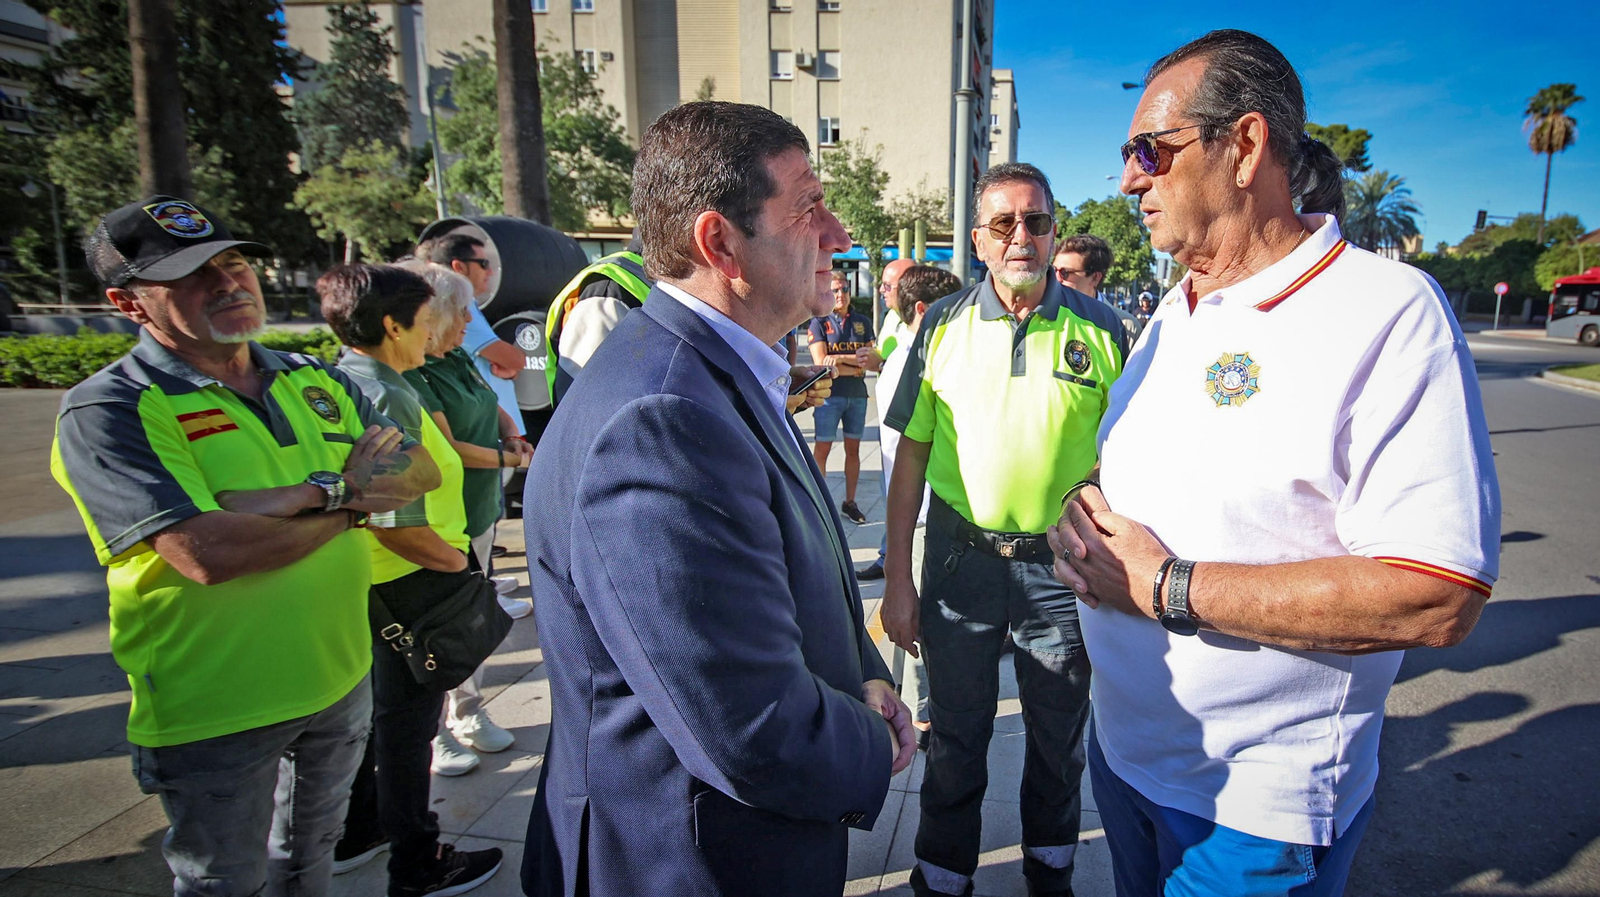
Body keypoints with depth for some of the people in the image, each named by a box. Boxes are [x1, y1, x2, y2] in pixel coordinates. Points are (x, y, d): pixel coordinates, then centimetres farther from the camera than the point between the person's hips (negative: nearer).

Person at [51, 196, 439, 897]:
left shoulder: (314, 379, 2)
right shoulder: (107, 410, -16)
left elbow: (421, 468, -6)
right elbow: (207, 553, -30)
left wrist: (315, 491, -22)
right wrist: (353, 499, -17)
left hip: (342, 676, 5)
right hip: (217, 711, -5)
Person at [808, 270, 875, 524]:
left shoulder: (862, 321, 10)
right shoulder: (819, 323, 0)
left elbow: (873, 359, 1)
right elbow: (821, 364, -11)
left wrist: (842, 359, -14)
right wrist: (857, 367, -7)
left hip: (857, 394, 4)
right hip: (830, 395, -4)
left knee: (853, 448, 9)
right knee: (821, 449, -3)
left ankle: (849, 502, 19)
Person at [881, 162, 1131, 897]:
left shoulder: (1099, 328, -2)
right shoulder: (944, 325, -2)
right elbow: (912, 454, -1)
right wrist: (897, 579, -4)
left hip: (1065, 562, 1)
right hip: (960, 558, 0)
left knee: (1058, 735, 19)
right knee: (956, 734, 15)